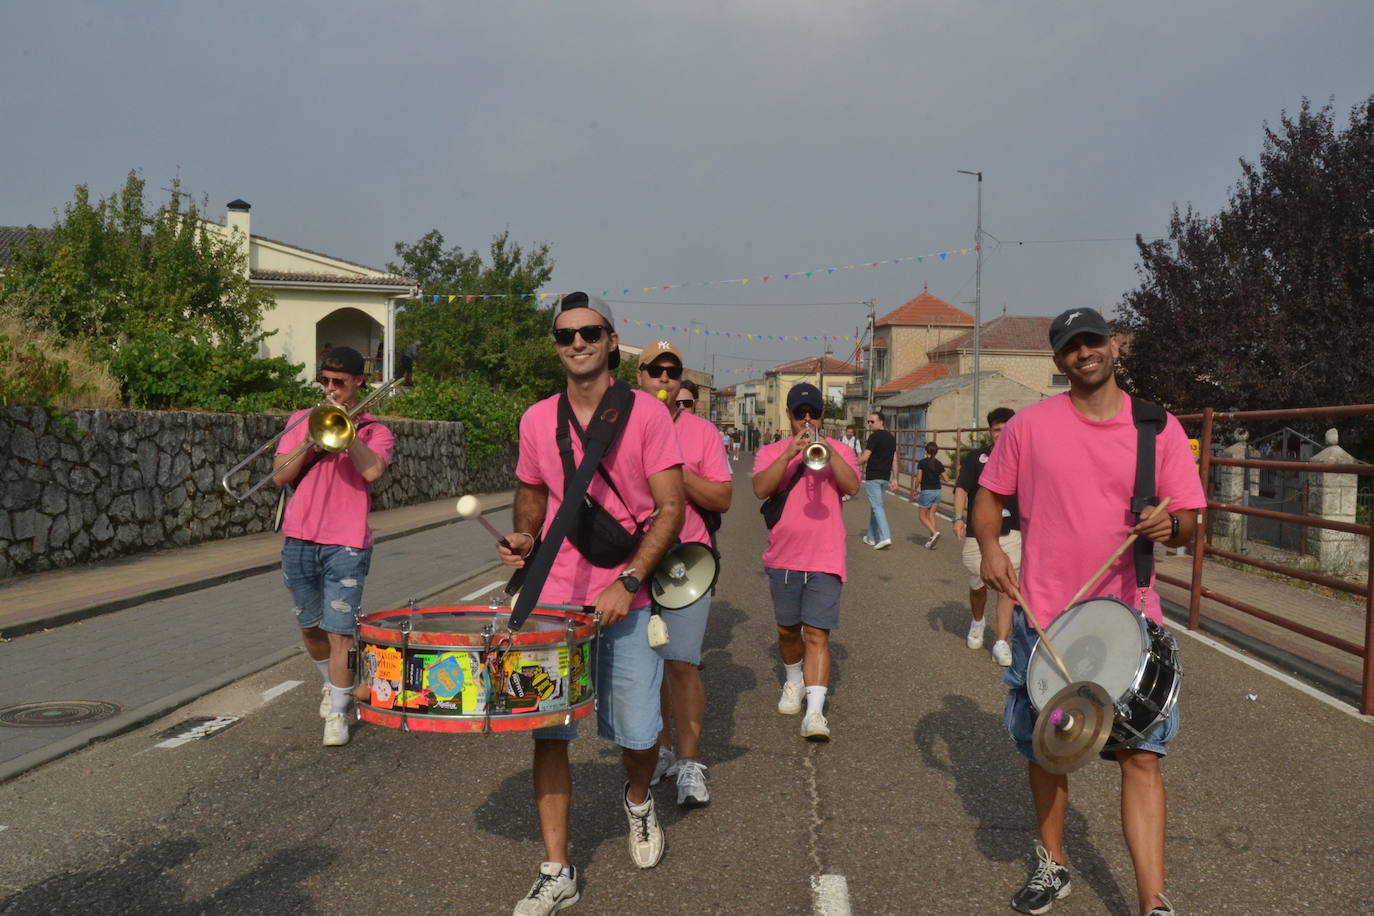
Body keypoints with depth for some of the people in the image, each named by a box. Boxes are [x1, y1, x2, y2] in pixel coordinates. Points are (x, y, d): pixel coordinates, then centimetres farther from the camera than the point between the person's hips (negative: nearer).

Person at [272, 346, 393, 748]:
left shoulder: (374, 431, 3)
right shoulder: (301, 421, 11)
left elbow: (372, 471, -19)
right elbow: (280, 476, 1)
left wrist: (345, 424, -13)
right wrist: (313, 440, -10)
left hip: (347, 544, -4)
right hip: (300, 538, 4)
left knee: (339, 631, -7)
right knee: (309, 626, 16)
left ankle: (338, 713, 3)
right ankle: (331, 682, 41)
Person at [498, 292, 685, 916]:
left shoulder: (646, 413, -5)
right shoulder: (537, 420, 6)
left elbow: (671, 507, -8)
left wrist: (628, 582, -17)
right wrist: (523, 539, -1)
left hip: (628, 600, -2)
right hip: (555, 598, 2)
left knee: (637, 731, 3)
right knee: (547, 730, 0)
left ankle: (637, 800, 38)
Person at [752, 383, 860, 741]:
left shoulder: (840, 450, 6)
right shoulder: (771, 452, 7)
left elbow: (852, 487, -13)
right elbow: (761, 489, -13)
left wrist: (827, 450, -25)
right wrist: (789, 455, -24)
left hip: (825, 560, -2)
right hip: (782, 559, 2)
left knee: (817, 634, -11)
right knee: (788, 630, 16)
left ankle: (815, 712, -16)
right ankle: (794, 682, 41)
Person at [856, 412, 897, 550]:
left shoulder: (875, 436, -12)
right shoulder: (891, 438, 13)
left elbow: (865, 458, -16)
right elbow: (894, 460, 13)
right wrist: (894, 479, 15)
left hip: (873, 476, -8)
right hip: (885, 477, 8)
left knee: (877, 506, -8)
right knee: (874, 506, 17)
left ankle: (885, 537, -19)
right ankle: (871, 538, 23)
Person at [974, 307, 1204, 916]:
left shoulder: (1159, 428, 1)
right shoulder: (1030, 425, -1)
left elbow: (1187, 521, 3)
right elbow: (988, 496, 8)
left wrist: (1170, 526, -20)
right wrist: (989, 545, -11)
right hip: (1043, 616, 1)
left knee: (1141, 754, -6)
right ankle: (1051, 865, 35)